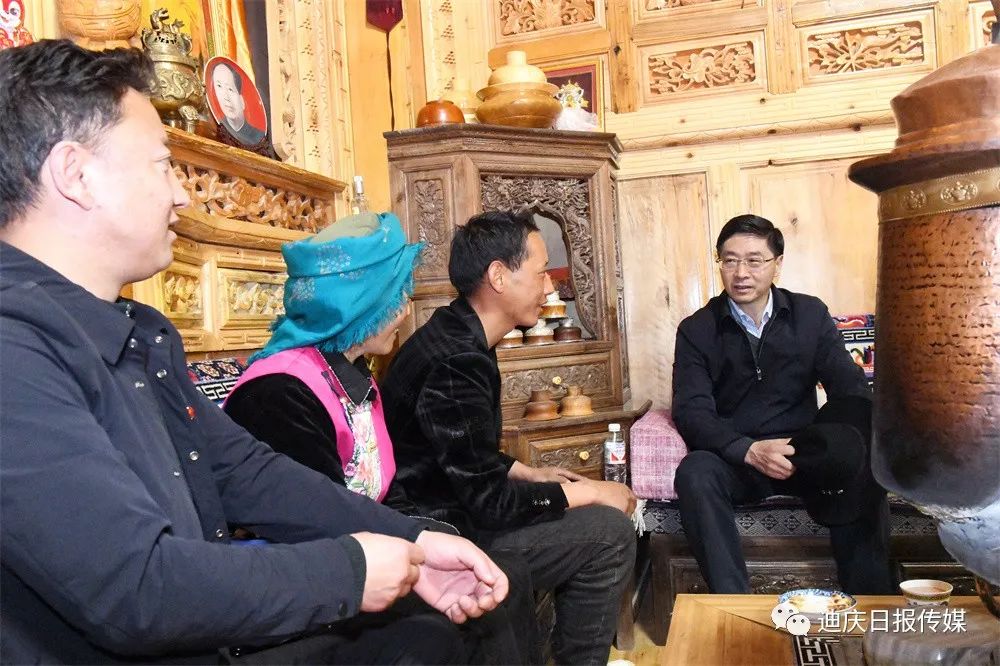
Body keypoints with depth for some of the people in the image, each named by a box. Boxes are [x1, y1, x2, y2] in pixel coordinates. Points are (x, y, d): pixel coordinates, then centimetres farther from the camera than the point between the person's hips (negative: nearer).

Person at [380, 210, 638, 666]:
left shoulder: (453, 337, 5)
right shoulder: (456, 362, -26)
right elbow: (489, 501, -24)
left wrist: (529, 473, 10)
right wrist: (590, 493, -13)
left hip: (444, 510, 10)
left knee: (592, 511, 16)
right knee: (610, 531, -11)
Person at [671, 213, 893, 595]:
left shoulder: (810, 315, 6)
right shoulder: (696, 330, 0)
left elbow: (852, 390, -1)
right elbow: (691, 412, -10)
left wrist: (842, 442, -24)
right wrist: (749, 450, -27)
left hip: (804, 453, 2)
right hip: (734, 460, -1)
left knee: (861, 468, -28)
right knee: (695, 474, -33)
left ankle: (869, 603, -13)